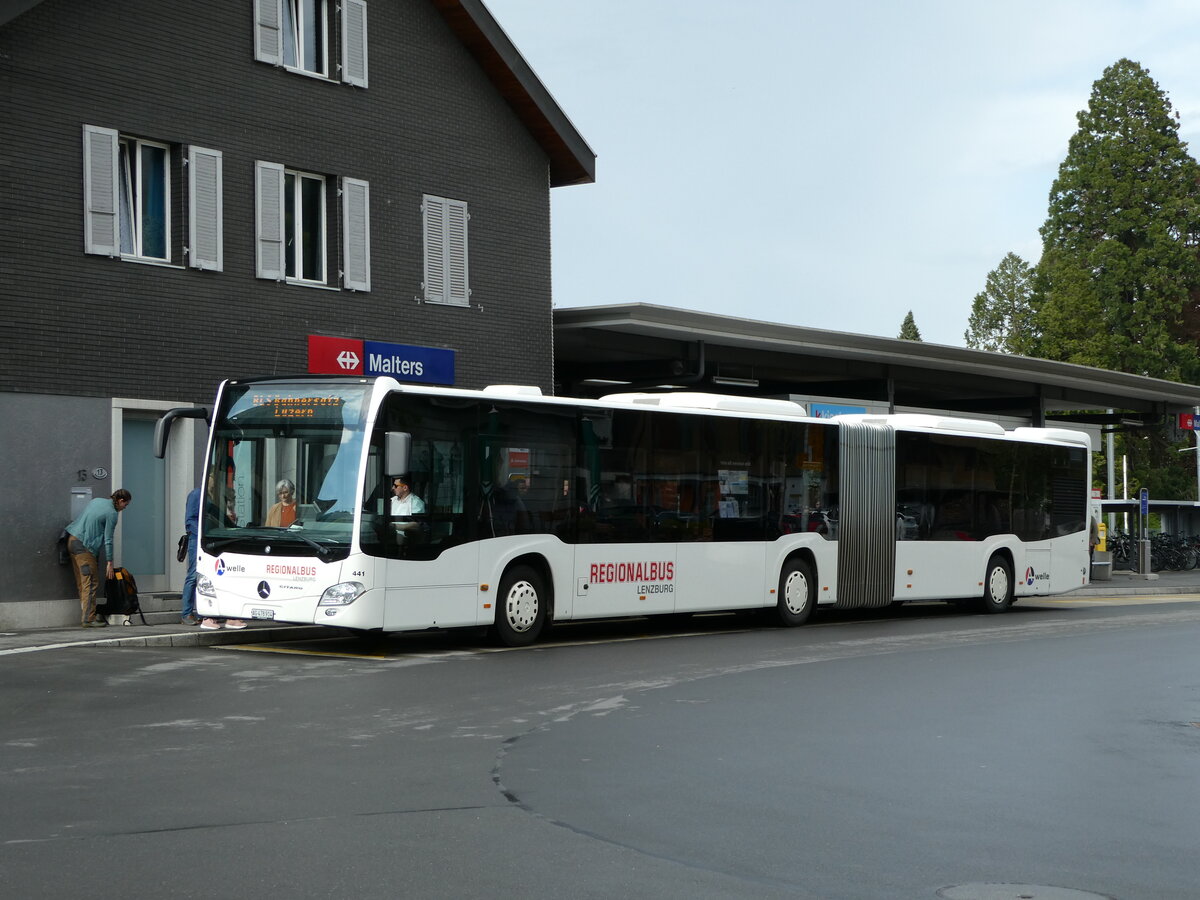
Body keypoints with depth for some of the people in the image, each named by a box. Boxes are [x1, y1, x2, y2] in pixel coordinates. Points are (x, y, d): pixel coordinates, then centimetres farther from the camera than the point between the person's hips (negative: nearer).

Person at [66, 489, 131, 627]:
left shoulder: (97, 501, 14)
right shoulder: (112, 513, -10)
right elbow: (108, 540, -9)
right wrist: (109, 562, -4)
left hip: (72, 540, 9)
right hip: (83, 545, -9)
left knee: (82, 583, 12)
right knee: (91, 583, -6)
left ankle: (86, 615, 15)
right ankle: (88, 619, -7)